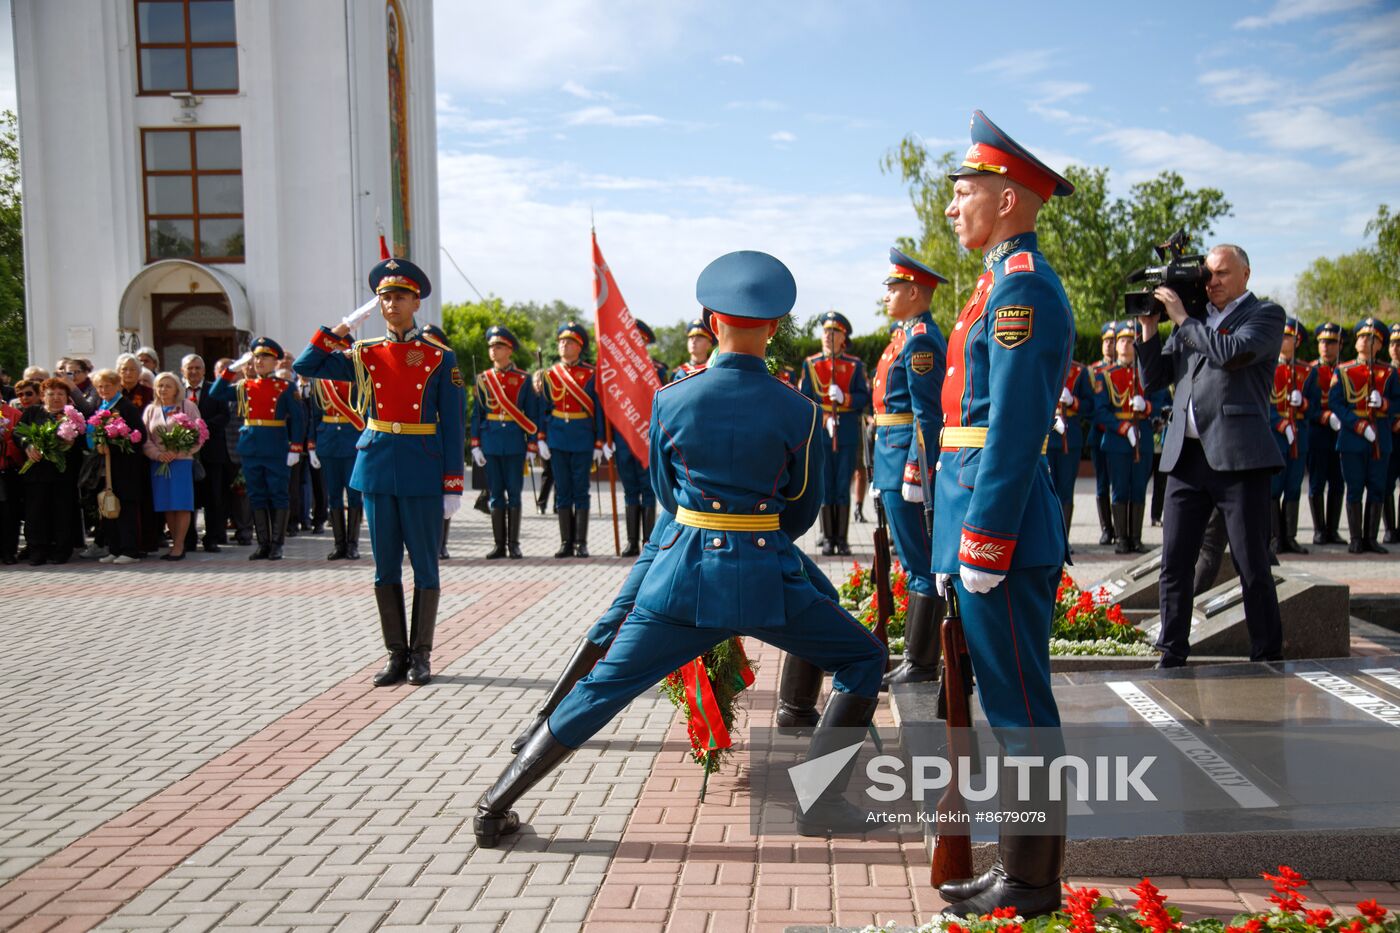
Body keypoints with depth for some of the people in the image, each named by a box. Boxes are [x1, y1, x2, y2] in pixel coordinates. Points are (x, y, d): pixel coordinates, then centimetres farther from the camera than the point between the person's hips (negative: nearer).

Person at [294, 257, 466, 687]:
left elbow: (454, 426, -2)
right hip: (377, 468, 3)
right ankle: (396, 654, 18)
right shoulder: (364, 353, 8)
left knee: (425, 567, 3)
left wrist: (453, 486, -6)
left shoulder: (441, 358, -1)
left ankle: (420, 655, 14)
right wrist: (343, 327, -1)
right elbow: (305, 367, 6)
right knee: (385, 568, 8)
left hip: (423, 472, -3)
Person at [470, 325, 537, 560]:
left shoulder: (523, 379, 2)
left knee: (514, 494, 1)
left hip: (515, 443, -2)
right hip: (491, 442, 2)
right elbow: (477, 413, 8)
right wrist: (475, 445, 2)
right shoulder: (483, 379, 7)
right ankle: (499, 545, 11)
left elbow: (531, 414, 2)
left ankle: (513, 545, 8)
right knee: (496, 494, 5)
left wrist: (532, 446, -3)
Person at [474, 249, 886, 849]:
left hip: (684, 573, 2)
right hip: (764, 577, -2)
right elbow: (802, 511, 8)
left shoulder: (670, 400, -1)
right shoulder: (798, 412, -4)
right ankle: (820, 801, 12)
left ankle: (496, 806, 19)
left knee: (601, 689, 14)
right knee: (864, 660, 18)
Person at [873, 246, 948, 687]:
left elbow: (928, 415, -19)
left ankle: (921, 664, 2)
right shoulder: (909, 334, 16)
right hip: (896, 457, 10)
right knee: (919, 563, 14)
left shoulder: (920, 339, -14)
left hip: (905, 460, -10)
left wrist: (914, 473, -21)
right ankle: (920, 654, 23)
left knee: (921, 564, -4)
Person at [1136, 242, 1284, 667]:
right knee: (1174, 562, 5)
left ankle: (1268, 659, 13)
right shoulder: (1193, 321, 18)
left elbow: (1232, 354, -17)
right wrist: (1149, 327, 6)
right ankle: (1172, 655, 15)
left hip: (1239, 455, -5)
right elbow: (1152, 381, 16)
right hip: (1186, 456, 5)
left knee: (1252, 564, 1)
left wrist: (1182, 318, -8)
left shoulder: (1266, 314, 3)